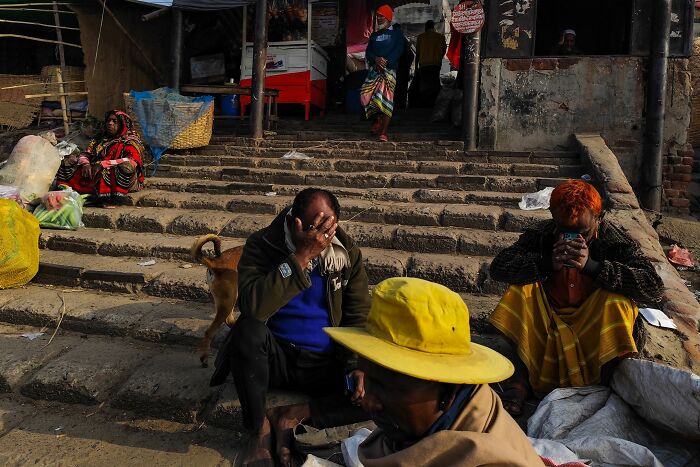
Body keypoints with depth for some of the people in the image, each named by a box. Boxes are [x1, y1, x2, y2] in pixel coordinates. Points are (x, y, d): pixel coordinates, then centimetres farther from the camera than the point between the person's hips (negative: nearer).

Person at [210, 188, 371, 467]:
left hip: (324, 364, 2)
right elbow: (253, 307, -30)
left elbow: (358, 318, 1)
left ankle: (293, 416, -11)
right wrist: (301, 256, -32)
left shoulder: (348, 254, -4)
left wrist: (356, 365, -15)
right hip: (275, 356, -2)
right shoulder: (263, 245, -13)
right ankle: (258, 428, -13)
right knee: (249, 331, -36)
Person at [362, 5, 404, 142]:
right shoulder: (374, 35, 23)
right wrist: (376, 59, -11)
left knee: (386, 100, -13)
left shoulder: (397, 33, 10)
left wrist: (385, 62, -18)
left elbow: (398, 51, -4)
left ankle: (383, 132, -15)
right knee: (367, 96, -7)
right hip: (374, 69, 4)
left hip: (389, 69, -4)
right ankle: (378, 121, 18)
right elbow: (368, 53, 11)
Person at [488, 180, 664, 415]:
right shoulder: (541, 235, -9)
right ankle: (517, 385, -24)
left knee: (617, 299, -27)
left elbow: (654, 288, -25)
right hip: (547, 321, 2)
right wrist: (548, 263, -33)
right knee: (522, 288, -22)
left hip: (595, 329, -1)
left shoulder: (615, 240, -13)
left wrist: (592, 266, -35)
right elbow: (498, 267, -18)